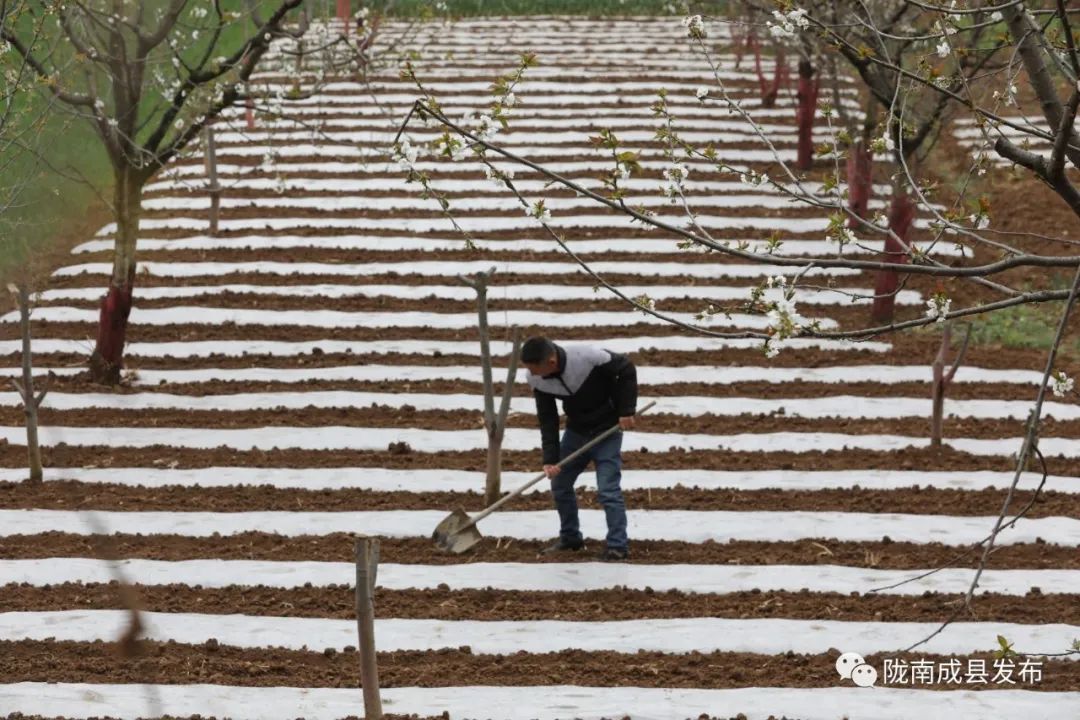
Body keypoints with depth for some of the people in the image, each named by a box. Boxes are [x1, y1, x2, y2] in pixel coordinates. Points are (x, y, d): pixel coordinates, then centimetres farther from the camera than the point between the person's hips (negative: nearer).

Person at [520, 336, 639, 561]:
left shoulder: (587, 357, -32)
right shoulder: (537, 380, -16)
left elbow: (627, 370, -17)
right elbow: (547, 420, -10)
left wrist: (626, 410, -19)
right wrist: (550, 458, -18)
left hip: (606, 431, -6)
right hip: (576, 431, 6)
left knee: (608, 490, -12)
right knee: (559, 485, 10)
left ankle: (618, 546, -4)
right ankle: (570, 538, 27)